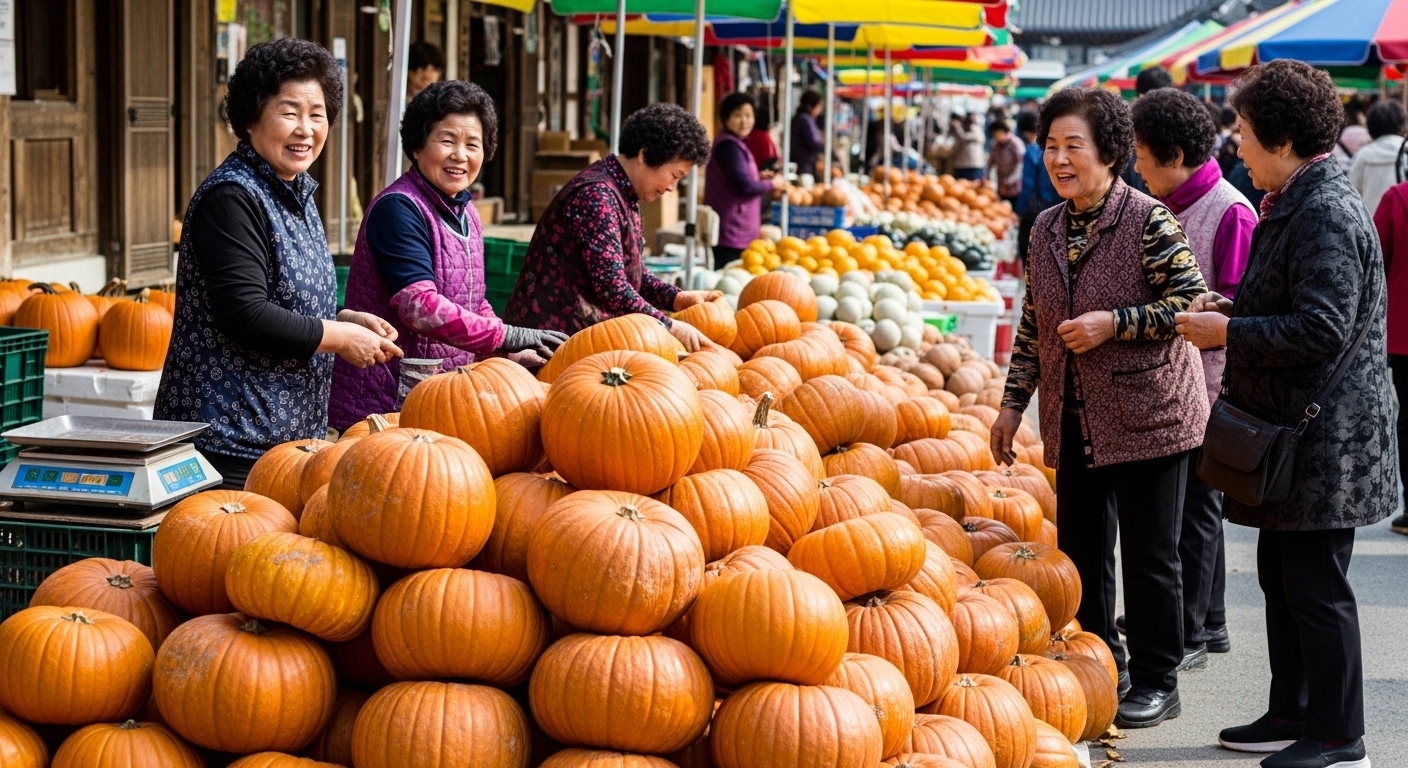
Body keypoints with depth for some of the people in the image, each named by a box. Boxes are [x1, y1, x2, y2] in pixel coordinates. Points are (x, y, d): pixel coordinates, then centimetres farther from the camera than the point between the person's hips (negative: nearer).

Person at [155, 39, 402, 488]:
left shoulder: (297, 194, 15)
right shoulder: (232, 197, -14)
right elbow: (245, 315, -22)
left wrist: (349, 320, 7)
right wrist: (340, 338, -12)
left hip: (289, 432, 9)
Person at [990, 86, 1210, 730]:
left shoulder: (1149, 221, -10)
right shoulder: (1046, 230, 8)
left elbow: (1192, 304, -13)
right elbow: (1033, 324, 16)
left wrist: (1113, 323, -21)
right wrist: (1012, 404, 14)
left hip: (1146, 417, -6)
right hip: (1075, 422, 6)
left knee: (1148, 556, 0)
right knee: (1079, 549, 11)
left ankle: (1157, 683, 13)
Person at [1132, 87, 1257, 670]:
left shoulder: (1230, 213, -13)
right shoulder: (1166, 208, 12)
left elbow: (1233, 312, -17)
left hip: (1208, 390, -8)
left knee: (1195, 508, -2)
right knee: (1194, 506, 15)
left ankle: (1190, 634, 6)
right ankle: (1210, 622, 25)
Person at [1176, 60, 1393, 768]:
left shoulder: (1327, 214, -19)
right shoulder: (1295, 204, 13)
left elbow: (1323, 330, -24)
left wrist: (1230, 333, -16)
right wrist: (1232, 309, 9)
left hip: (1325, 438, -10)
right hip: (1290, 429, 10)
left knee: (1316, 586, -3)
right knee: (1281, 575, 17)